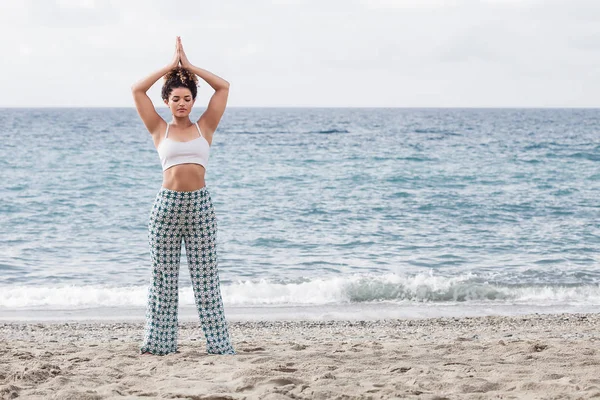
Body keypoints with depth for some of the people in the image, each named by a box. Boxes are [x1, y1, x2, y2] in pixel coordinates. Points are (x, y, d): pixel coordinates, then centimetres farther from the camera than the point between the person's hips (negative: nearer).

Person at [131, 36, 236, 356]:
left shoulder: (204, 127, 7)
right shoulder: (160, 130, 6)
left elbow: (224, 87, 3)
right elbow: (137, 90, 1)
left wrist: (189, 66, 5)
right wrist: (171, 66, 4)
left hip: (200, 204, 0)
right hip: (167, 204, 0)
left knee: (205, 276, 3)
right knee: (163, 276, 5)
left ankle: (218, 344, 6)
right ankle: (158, 343, 12)